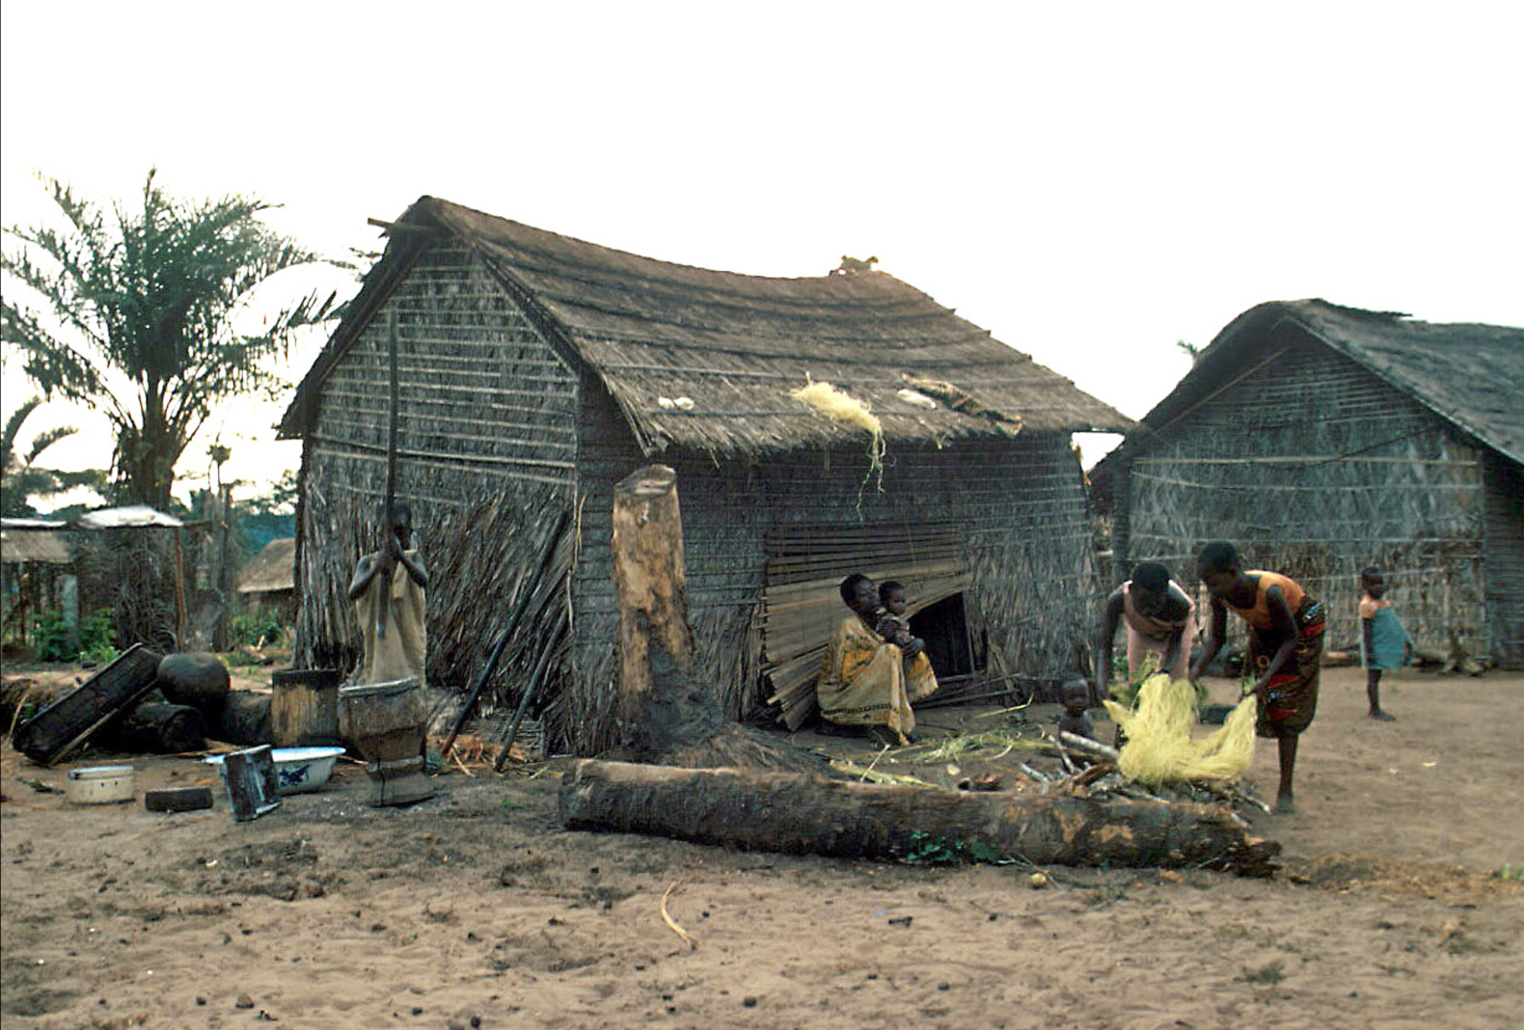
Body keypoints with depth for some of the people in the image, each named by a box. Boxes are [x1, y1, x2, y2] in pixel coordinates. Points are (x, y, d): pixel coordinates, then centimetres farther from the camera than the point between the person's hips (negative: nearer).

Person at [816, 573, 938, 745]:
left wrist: (917, 644, -11)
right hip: (838, 697, -8)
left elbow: (906, 642, 15)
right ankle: (885, 724, -26)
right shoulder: (849, 627, -18)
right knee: (889, 653, -24)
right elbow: (845, 674, -22)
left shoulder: (880, 621, 5)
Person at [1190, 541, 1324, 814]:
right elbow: (1215, 640, -11)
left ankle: (1286, 791, -6)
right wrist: (1194, 674, -25)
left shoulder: (1269, 591, -39)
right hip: (1264, 630, 5)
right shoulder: (1221, 596, -22)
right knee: (1266, 708, 2)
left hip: (1301, 627, -5)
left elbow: (1291, 638, -27)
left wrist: (1267, 679, -35)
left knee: (1286, 709, -10)